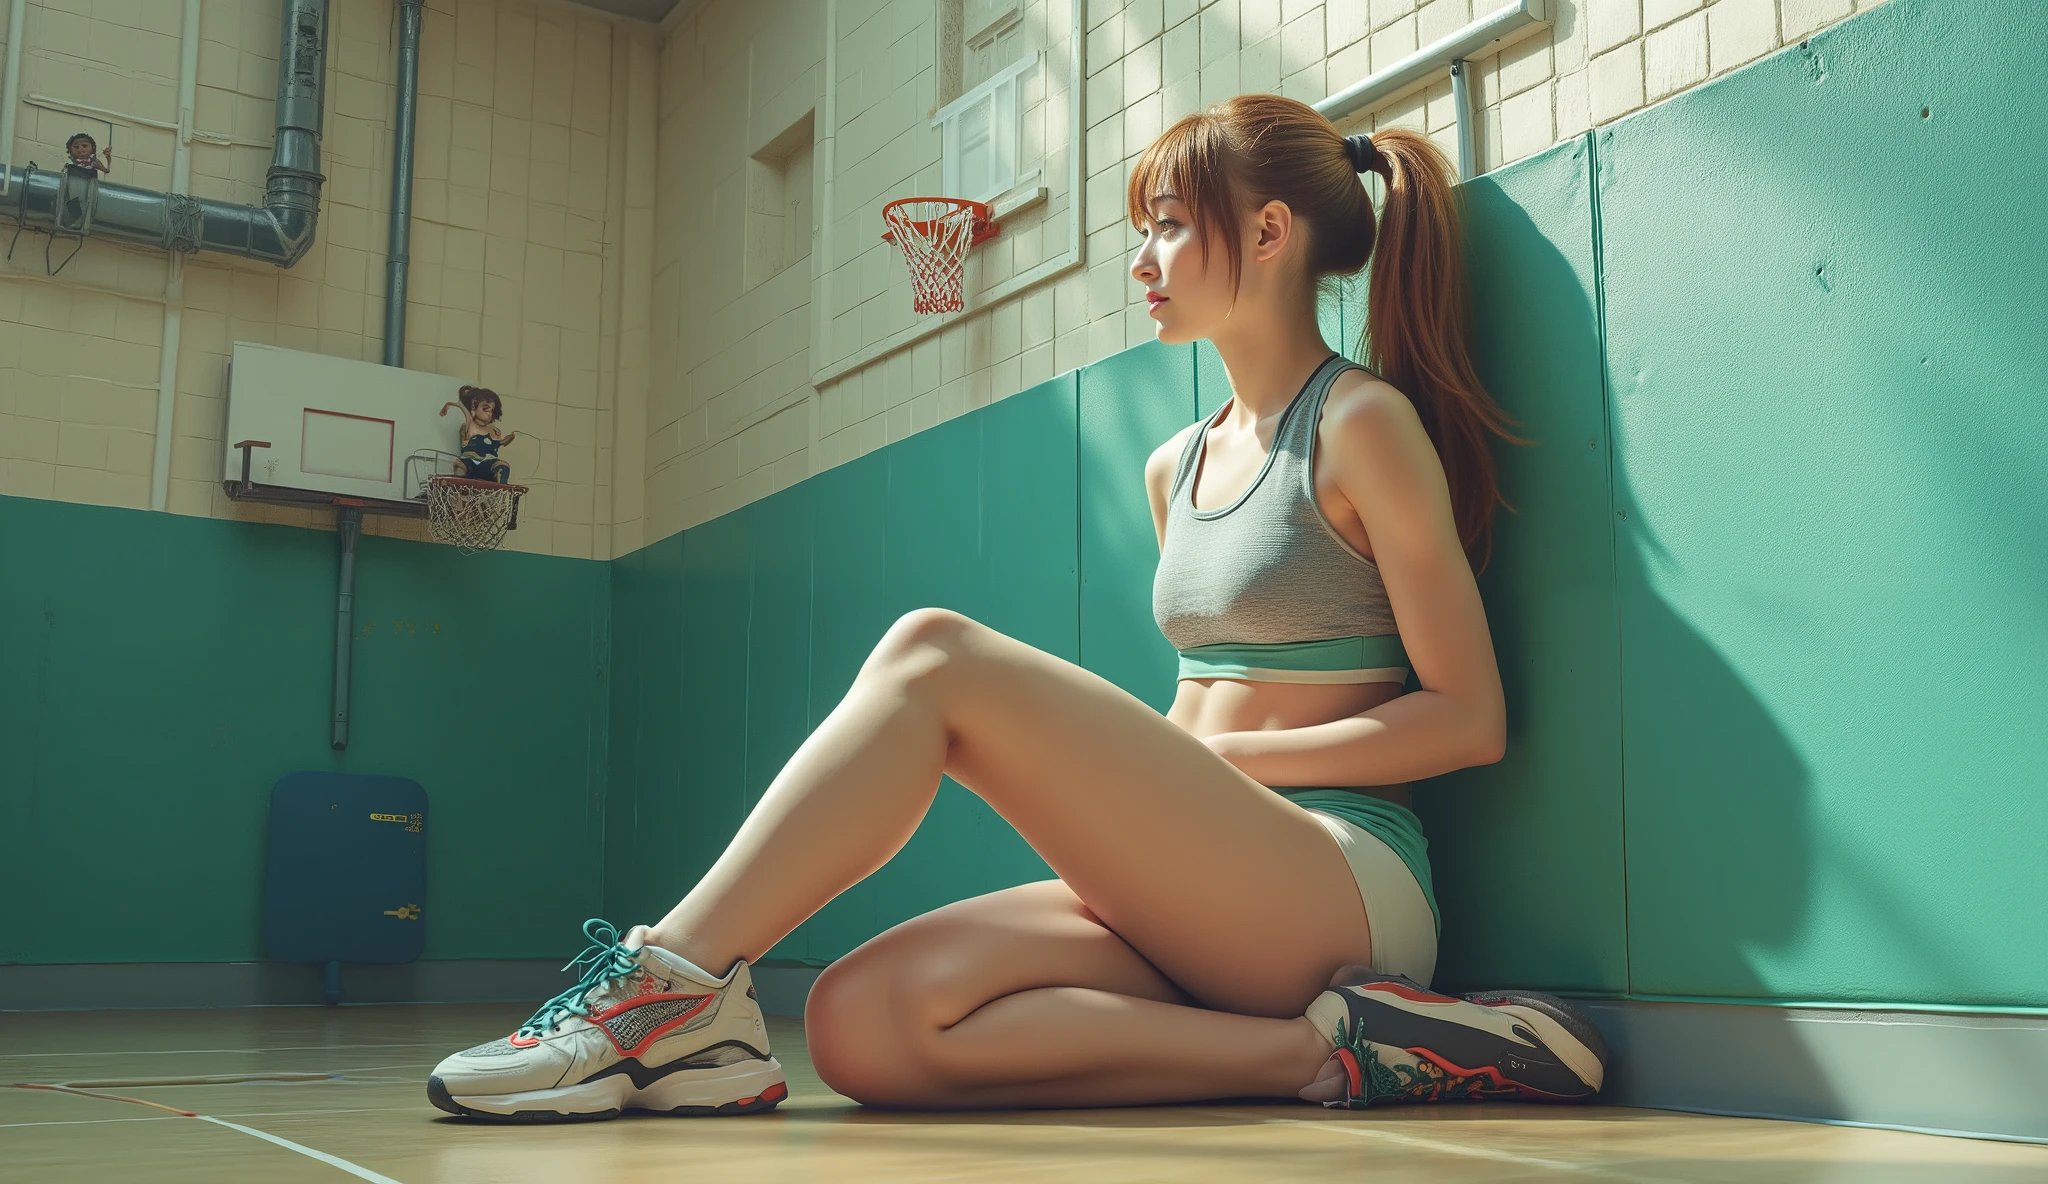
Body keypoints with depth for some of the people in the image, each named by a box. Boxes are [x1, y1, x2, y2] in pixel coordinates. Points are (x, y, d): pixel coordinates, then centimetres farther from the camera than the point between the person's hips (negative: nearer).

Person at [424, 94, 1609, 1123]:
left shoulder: (1362, 424, -2)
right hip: (1210, 900, 8)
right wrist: (1121, 789, 5)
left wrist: (1220, 761, -10)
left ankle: (675, 980, -19)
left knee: (934, 656, -21)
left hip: (1347, 885, -7)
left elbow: (1469, 718, -7)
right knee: (862, 1023, -19)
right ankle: (1322, 1048, -19)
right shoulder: (1175, 466, 20)